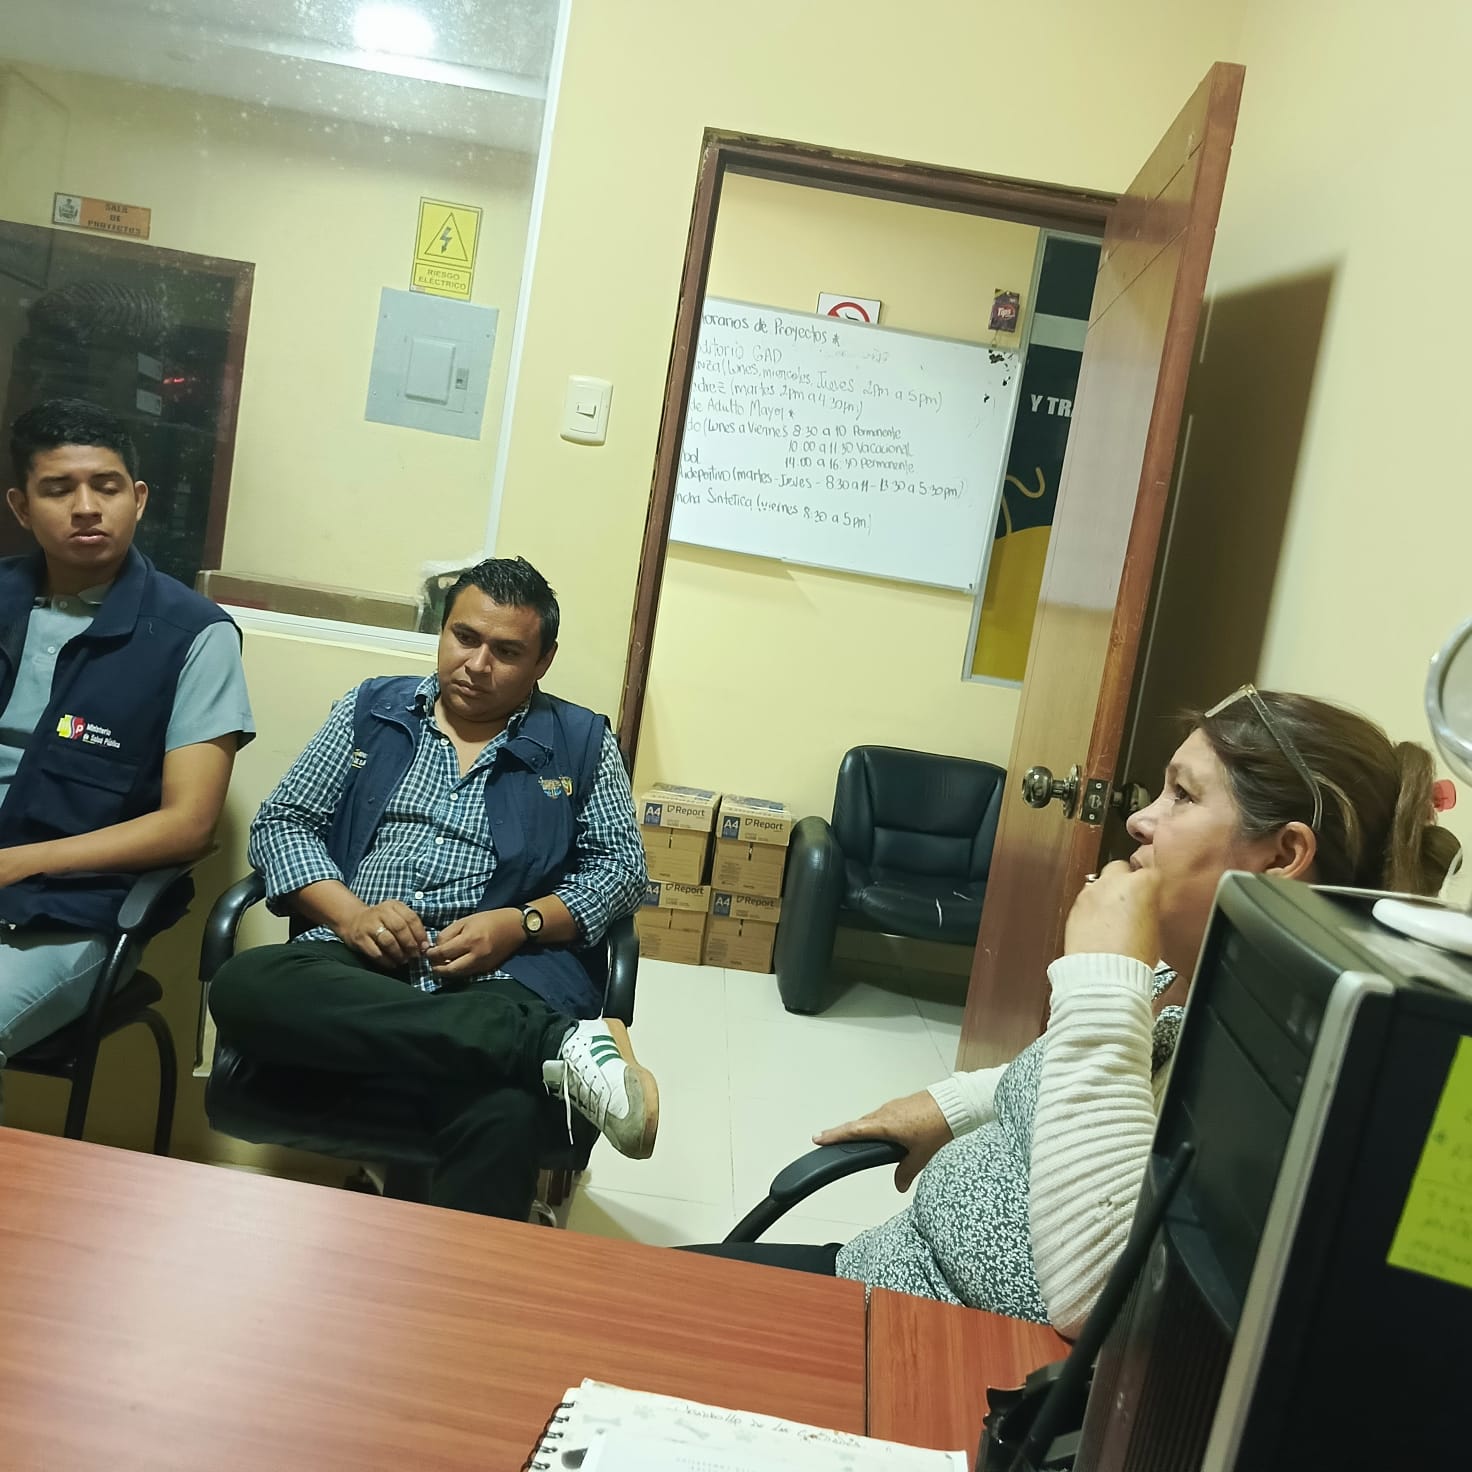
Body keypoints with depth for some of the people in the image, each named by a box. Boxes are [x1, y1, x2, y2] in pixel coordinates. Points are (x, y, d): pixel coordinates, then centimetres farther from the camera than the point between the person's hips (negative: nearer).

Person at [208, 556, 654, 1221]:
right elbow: (280, 822, 14)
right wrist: (350, 913, -6)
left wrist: (520, 923, -9)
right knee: (244, 986, -34)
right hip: (354, 963, 4)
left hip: (501, 977, -3)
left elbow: (621, 865, 10)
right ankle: (561, 1045, -34)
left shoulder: (581, 741, 14)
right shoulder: (371, 709, 18)